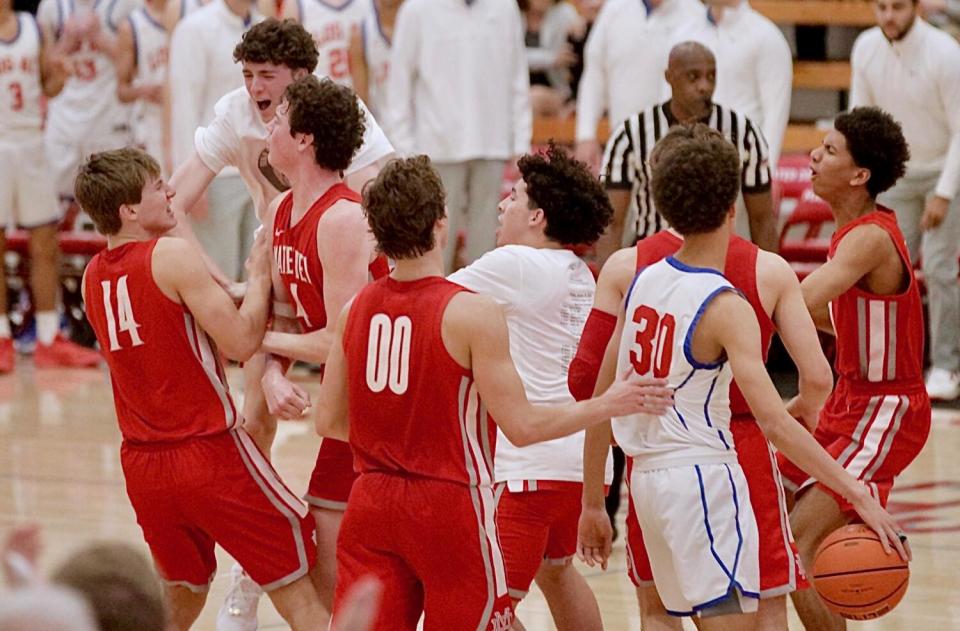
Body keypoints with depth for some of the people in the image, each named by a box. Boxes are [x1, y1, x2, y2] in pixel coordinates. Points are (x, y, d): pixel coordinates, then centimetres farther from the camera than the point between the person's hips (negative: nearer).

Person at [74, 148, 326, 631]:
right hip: (210, 454, -7)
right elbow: (241, 342, -14)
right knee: (297, 590, 3)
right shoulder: (172, 256, -14)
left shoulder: (93, 277, 8)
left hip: (141, 463, 7)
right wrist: (260, 277, 0)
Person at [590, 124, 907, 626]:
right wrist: (858, 495, -25)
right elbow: (773, 419, -24)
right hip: (702, 476, -8)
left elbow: (602, 395, 14)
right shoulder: (726, 307, -15)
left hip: (647, 476, 8)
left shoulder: (644, 281, 6)